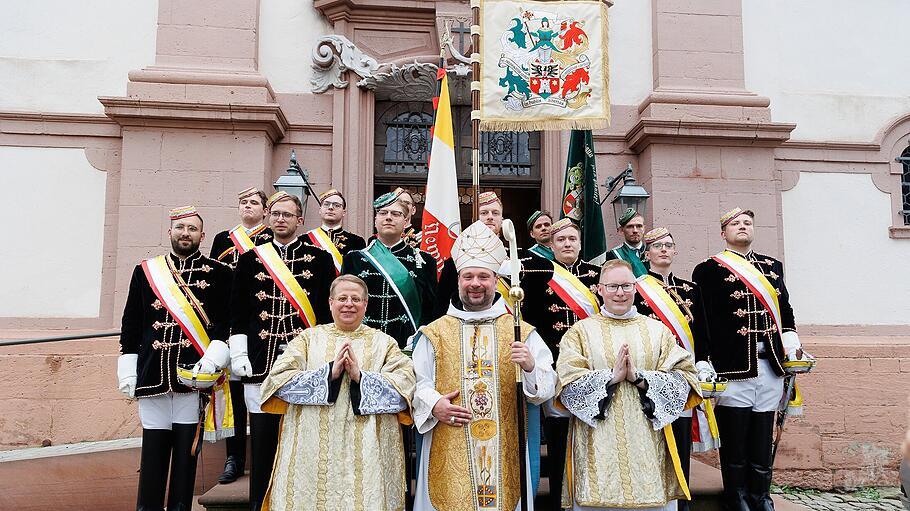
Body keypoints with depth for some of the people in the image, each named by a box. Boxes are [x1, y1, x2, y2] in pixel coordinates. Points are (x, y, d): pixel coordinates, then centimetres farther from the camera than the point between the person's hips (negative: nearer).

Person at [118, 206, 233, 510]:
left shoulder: (219, 274, 5)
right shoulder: (145, 271, 11)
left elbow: (228, 323, -1)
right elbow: (131, 326, 11)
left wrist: (212, 360, -14)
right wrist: (128, 374, 6)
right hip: (153, 376, 2)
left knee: (186, 451, 5)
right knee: (154, 449, 6)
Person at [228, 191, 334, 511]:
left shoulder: (319, 259, 6)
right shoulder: (251, 260, 10)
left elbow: (329, 312, 4)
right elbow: (238, 313, 9)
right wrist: (238, 355, 0)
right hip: (261, 363, 1)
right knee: (262, 436, 5)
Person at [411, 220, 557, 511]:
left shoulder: (522, 332, 7)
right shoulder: (434, 333, 8)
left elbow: (548, 388, -1)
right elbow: (416, 384, 5)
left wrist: (531, 367, -20)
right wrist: (432, 405, -13)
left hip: (505, 453, 0)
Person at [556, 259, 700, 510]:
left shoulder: (657, 330, 11)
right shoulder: (581, 331, 6)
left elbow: (683, 379, 0)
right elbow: (568, 383, -6)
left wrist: (640, 377, -12)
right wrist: (611, 376, -15)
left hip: (648, 443, 2)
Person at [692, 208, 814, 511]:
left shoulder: (773, 267, 18)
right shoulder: (709, 269, 0)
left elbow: (785, 309, 22)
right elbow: (701, 320, -5)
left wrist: (792, 346, 9)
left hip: (771, 362, 5)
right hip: (733, 364, -5)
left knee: (763, 433, 10)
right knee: (734, 435, 2)